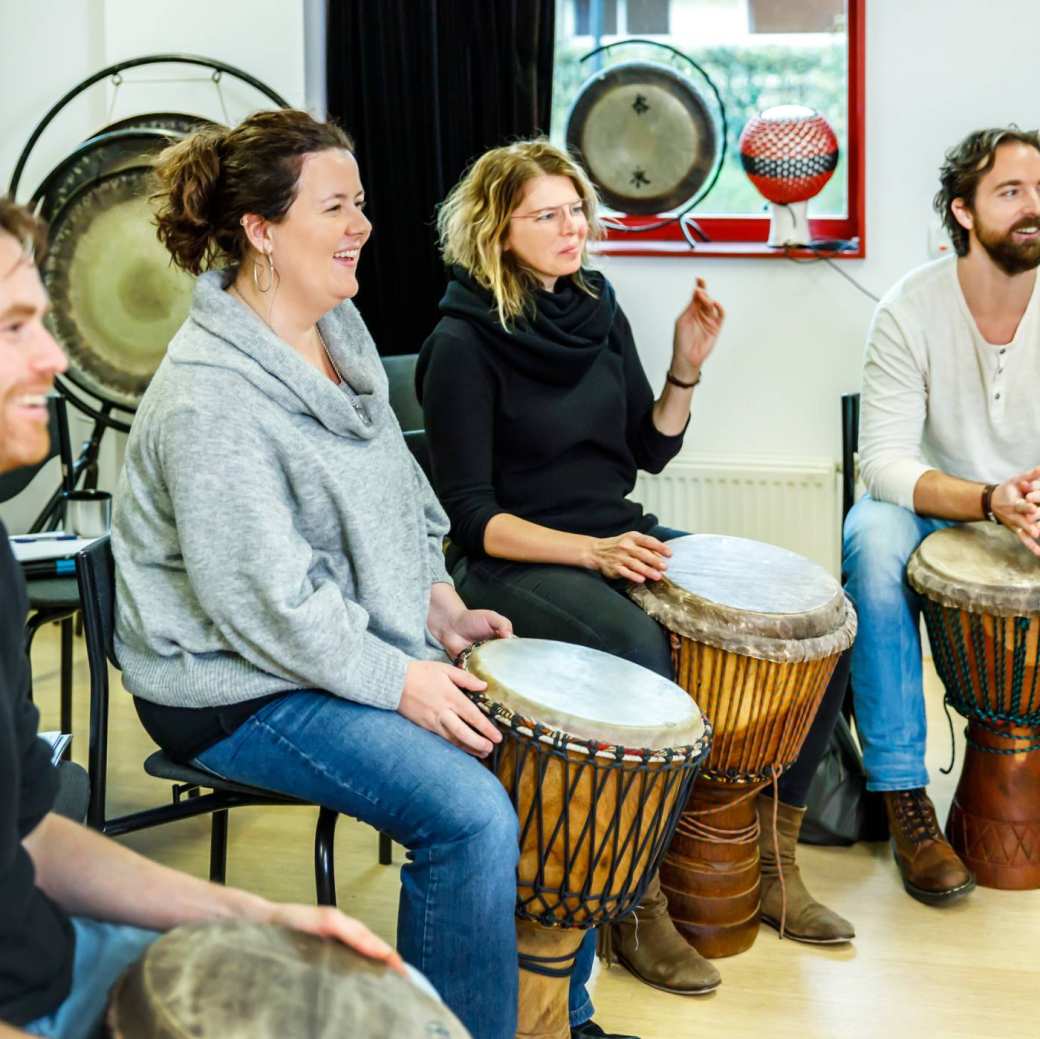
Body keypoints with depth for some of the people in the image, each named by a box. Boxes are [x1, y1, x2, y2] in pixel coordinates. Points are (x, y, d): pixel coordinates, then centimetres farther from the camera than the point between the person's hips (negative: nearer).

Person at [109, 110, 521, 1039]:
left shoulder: (340, 324, 6)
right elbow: (266, 600, -25)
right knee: (471, 816, -23)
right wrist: (398, 682, -21)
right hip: (240, 685, -9)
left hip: (369, 640, 9)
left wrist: (439, 601, 5)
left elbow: (394, 486, 17)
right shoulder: (209, 397, -23)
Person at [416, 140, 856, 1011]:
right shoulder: (464, 343, -12)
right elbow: (472, 514, -14)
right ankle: (639, 907, -17)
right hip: (514, 565, -7)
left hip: (618, 537, 7)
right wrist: (591, 552, -27)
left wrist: (686, 369, -6)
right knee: (645, 662, -36)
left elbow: (650, 451, 12)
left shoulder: (597, 308, 7)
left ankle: (772, 860, 6)